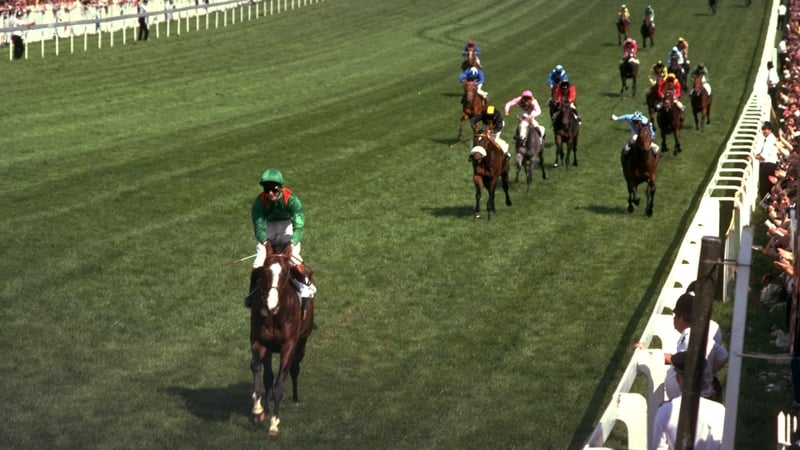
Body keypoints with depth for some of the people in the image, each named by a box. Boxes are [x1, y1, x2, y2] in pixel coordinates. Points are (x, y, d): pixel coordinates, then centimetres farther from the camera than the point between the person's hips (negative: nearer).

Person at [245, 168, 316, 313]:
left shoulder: (291, 199, -32)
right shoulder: (260, 201, -28)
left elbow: (299, 225, -36)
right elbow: (259, 226, -30)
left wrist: (292, 242, -55)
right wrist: (264, 241, -52)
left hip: (287, 225, -1)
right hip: (268, 227, 1)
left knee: (293, 257, -18)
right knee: (259, 260, -7)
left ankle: (306, 286, 8)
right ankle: (253, 292, 15)